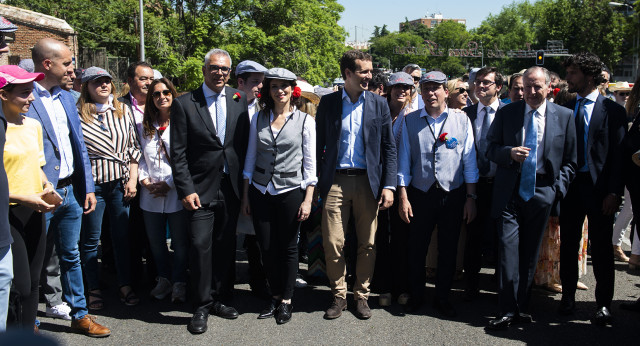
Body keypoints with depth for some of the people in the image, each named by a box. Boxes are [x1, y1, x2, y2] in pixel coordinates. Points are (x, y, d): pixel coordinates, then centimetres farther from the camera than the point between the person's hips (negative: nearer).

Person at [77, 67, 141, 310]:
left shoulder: (123, 111, 6)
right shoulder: (77, 114, -6)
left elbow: (133, 147, 8)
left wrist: (132, 179, 2)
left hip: (121, 183, 3)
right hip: (91, 185, -3)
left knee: (122, 237, 11)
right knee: (91, 240, 8)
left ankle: (125, 285, 24)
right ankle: (94, 290, 23)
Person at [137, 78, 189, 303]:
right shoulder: (144, 127, 11)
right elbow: (140, 158, 11)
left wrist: (169, 183, -12)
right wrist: (145, 181, -4)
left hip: (176, 193, -4)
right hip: (151, 195, 5)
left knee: (180, 241, 3)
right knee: (155, 241, 13)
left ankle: (179, 283, 17)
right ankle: (163, 280, 29)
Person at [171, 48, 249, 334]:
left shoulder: (238, 99, 6)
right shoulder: (184, 104, -3)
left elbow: (244, 143, 8)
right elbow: (178, 153, -5)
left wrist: (245, 180, 3)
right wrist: (185, 190, -11)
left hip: (231, 186, 3)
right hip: (201, 189, -3)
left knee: (226, 245, 11)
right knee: (201, 246, -3)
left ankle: (220, 299, 27)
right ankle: (202, 307, 12)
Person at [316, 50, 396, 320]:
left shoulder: (379, 104, 6)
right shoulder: (328, 103, 5)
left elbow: (389, 148, 5)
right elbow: (319, 145, 6)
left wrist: (388, 185, -4)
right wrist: (315, 184, 0)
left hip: (368, 181, 1)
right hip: (335, 181, 0)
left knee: (367, 244, 6)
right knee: (332, 244, -1)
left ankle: (361, 295, 24)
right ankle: (338, 295, 19)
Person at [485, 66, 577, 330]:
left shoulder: (564, 116, 6)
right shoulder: (506, 113, 6)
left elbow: (570, 160, 9)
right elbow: (491, 149, 7)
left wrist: (558, 189, -1)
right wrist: (509, 153, -14)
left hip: (542, 193, 1)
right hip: (510, 192, -1)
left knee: (530, 253, 9)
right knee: (508, 249, -9)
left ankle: (521, 306, 21)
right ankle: (508, 311, -3)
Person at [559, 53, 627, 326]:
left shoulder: (613, 110, -2)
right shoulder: (565, 110, 9)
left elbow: (619, 153, -6)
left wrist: (614, 191, -13)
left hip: (599, 188, -4)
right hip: (569, 186, 4)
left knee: (601, 247, 4)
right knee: (568, 244, 11)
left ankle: (604, 304, 17)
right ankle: (568, 297, 26)